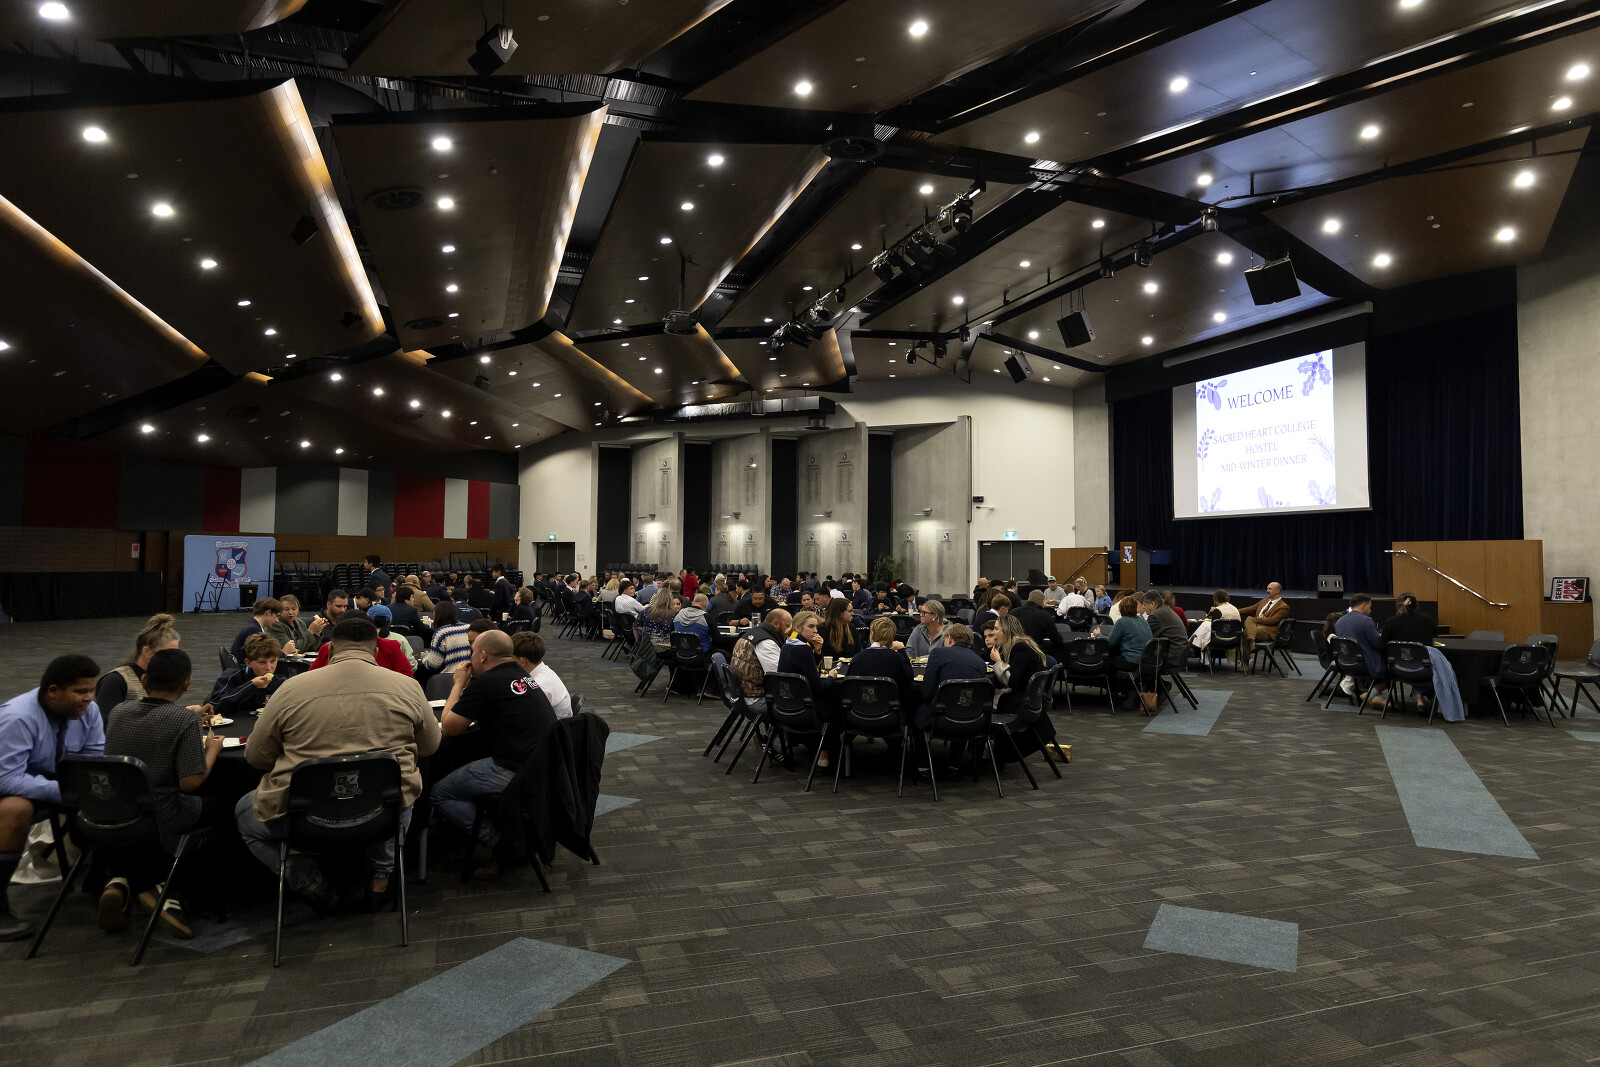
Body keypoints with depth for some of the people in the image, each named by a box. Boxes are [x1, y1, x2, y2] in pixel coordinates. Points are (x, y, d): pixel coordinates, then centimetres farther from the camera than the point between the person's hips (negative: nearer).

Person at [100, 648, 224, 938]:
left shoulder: (117, 712, 2)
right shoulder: (185, 718, -17)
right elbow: (190, 782, -20)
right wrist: (212, 750, -2)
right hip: (158, 824, -6)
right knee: (220, 808, 19)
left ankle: (120, 881, 9)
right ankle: (167, 889, 5)